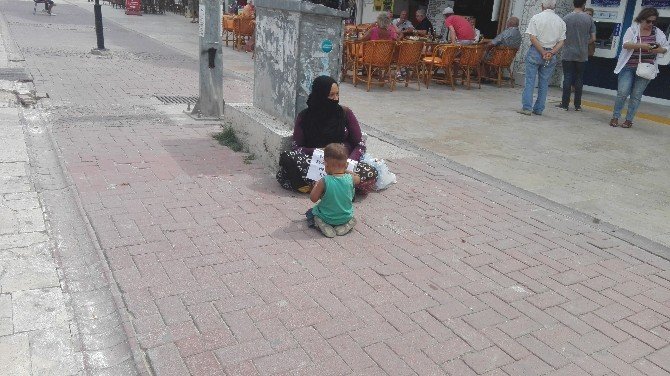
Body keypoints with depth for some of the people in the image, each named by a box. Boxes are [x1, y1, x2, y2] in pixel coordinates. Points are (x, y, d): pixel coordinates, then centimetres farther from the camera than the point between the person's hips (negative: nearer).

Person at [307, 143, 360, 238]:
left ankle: (322, 225, 1)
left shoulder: (324, 181, -27)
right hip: (346, 217, 3)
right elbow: (358, 178, 9)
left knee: (311, 212, 27)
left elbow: (313, 198, -15)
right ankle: (346, 225, 10)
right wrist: (345, 170, 16)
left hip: (326, 218, -3)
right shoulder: (350, 179, -17)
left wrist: (316, 185, 0)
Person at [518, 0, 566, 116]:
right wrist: (551, 53, -7)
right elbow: (561, 42, 0)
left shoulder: (536, 18, -4)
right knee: (544, 83, 9)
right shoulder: (561, 21, 7)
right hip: (551, 56, 3)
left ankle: (527, 107, -5)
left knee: (530, 80, 0)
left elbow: (533, 38, -12)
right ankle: (539, 109, 13)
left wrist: (543, 53, -10)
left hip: (535, 52, -3)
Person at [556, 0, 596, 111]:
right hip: (582, 55, 1)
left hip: (568, 54, -1)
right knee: (579, 80, 7)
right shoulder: (589, 19, -2)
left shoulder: (566, 18, -5)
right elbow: (593, 38, -1)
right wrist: (584, 43, 18)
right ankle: (577, 105, 11)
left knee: (567, 79, 2)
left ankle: (565, 104, 2)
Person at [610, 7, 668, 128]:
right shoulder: (633, 29, 0)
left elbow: (665, 48, 15)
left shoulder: (658, 33, 8)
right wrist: (641, 45, -28)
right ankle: (615, 117, 8)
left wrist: (660, 50, -9)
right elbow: (626, 44, -14)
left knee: (636, 95, 3)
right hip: (628, 67, -2)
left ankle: (629, 120, 11)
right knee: (622, 92, -8)